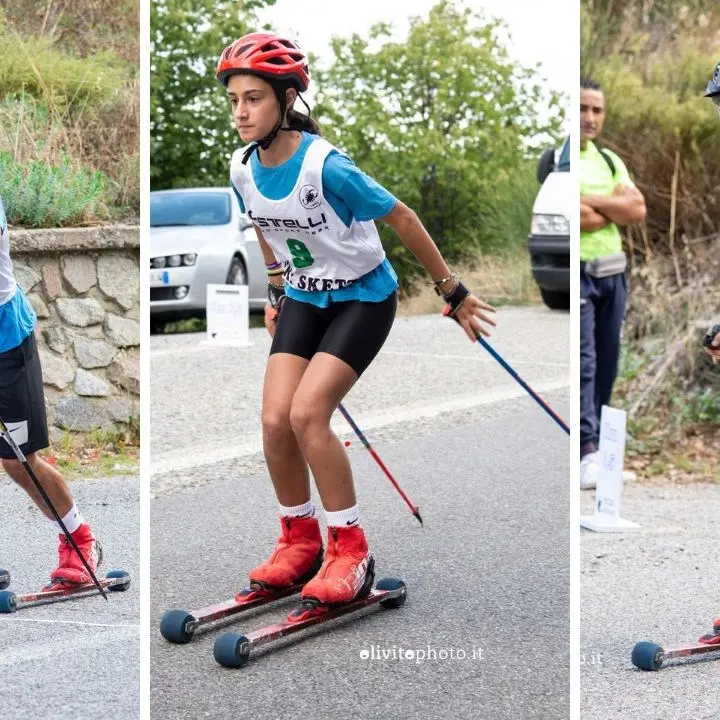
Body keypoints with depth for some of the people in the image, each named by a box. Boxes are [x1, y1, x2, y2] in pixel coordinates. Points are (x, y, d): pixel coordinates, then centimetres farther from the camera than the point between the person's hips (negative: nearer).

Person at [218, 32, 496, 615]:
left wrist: (453, 291, -11)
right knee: (275, 421, -8)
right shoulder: (243, 167, -9)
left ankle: (350, 551, -7)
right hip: (304, 298, 6)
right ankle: (300, 541, 13)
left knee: (306, 414, -21)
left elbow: (402, 219, -18)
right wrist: (277, 291, 23)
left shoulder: (326, 166, -29)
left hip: (363, 298, -6)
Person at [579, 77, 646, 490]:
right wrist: (616, 206, -4)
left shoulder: (610, 161, 16)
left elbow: (639, 210, 3)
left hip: (612, 273, 7)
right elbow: (578, 219, -18)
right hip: (576, 274, -7)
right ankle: (587, 450, -19)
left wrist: (593, 201, -8)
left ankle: (596, 443, 15)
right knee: (582, 361, -14)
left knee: (606, 364, 8)